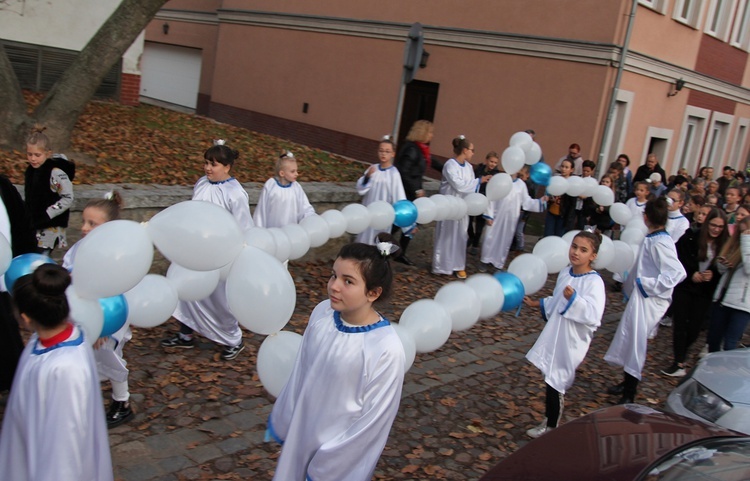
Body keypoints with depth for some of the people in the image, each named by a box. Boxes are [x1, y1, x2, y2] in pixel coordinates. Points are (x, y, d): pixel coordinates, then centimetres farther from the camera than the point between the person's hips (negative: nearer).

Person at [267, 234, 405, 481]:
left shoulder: (387, 350, -28)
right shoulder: (322, 312, -12)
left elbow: (372, 421, -19)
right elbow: (300, 372, 1)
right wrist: (282, 422, 10)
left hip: (341, 457, -5)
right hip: (301, 434, 5)